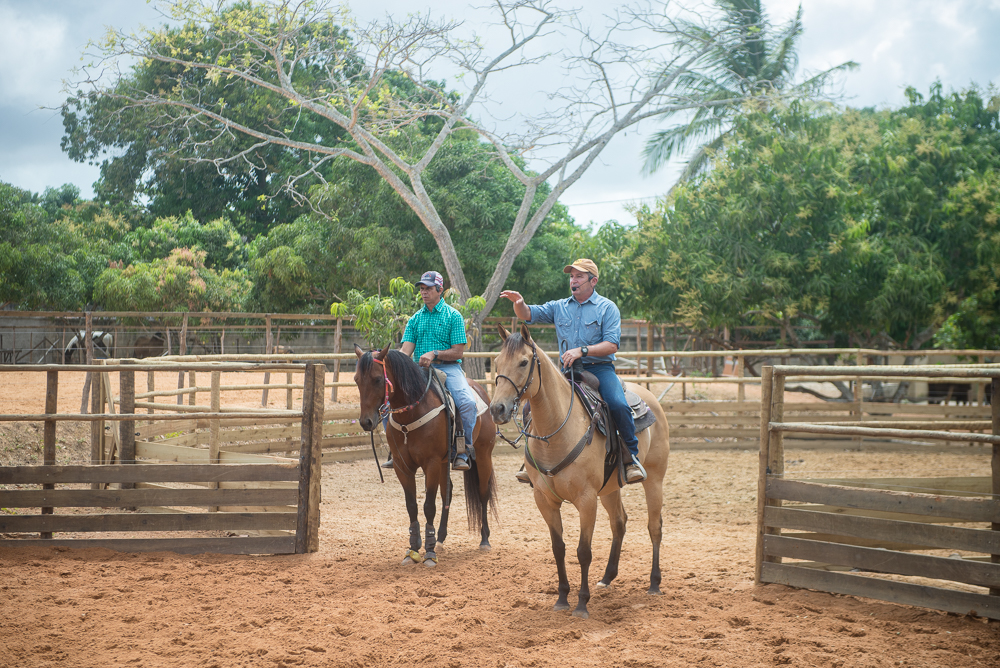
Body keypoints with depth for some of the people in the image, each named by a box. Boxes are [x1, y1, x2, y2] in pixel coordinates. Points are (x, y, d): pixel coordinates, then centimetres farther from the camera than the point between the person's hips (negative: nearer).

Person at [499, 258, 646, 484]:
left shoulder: (607, 308, 2)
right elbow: (528, 315, 8)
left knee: (619, 405, -29)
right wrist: (519, 303, -16)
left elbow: (612, 345, -8)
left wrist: (582, 351, -21)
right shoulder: (559, 307, 14)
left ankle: (632, 457, -12)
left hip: (599, 368, -4)